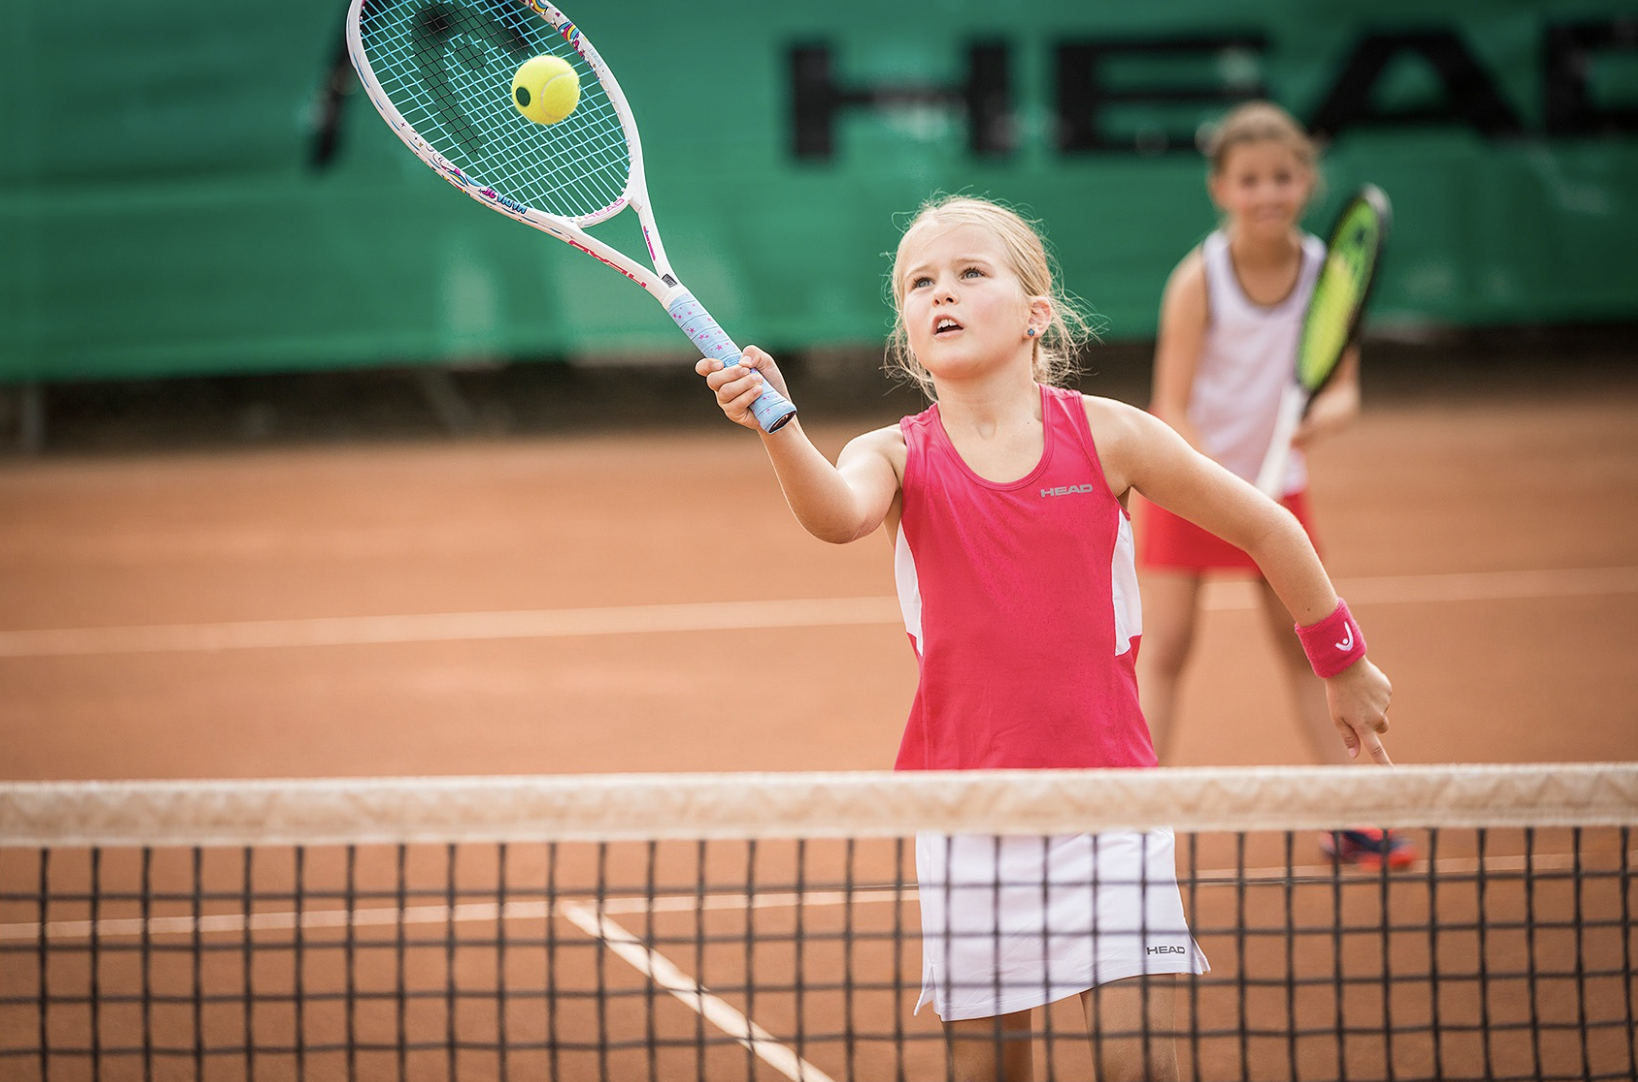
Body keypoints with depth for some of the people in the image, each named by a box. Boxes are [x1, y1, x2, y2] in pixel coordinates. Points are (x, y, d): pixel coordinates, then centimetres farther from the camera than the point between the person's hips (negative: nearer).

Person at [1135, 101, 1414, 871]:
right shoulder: (1199, 280, -21)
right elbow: (1172, 408, -20)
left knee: (1306, 646, 9)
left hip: (1276, 481, 4)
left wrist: (1322, 416, -33)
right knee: (1165, 646, -6)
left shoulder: (1327, 271, -11)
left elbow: (1344, 389, -9)